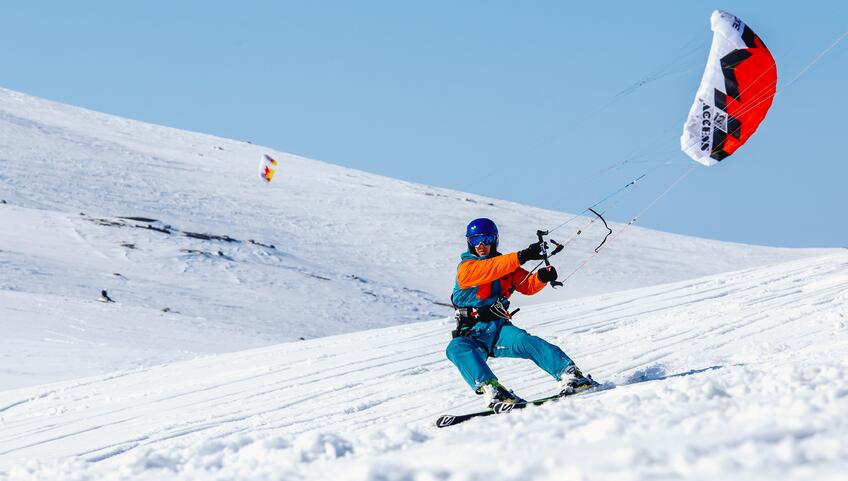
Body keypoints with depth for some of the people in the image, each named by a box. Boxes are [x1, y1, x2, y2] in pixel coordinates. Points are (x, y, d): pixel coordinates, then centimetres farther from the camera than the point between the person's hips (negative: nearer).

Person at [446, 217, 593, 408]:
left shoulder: (506, 266, 17)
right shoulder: (466, 267, 2)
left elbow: (527, 286, 9)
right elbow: (487, 270, -17)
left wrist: (542, 277, -14)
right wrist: (521, 257, -28)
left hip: (499, 328, 3)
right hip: (471, 336, -3)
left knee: (526, 342, -28)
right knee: (456, 349, -35)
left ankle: (569, 375, -39)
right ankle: (490, 388, -53)